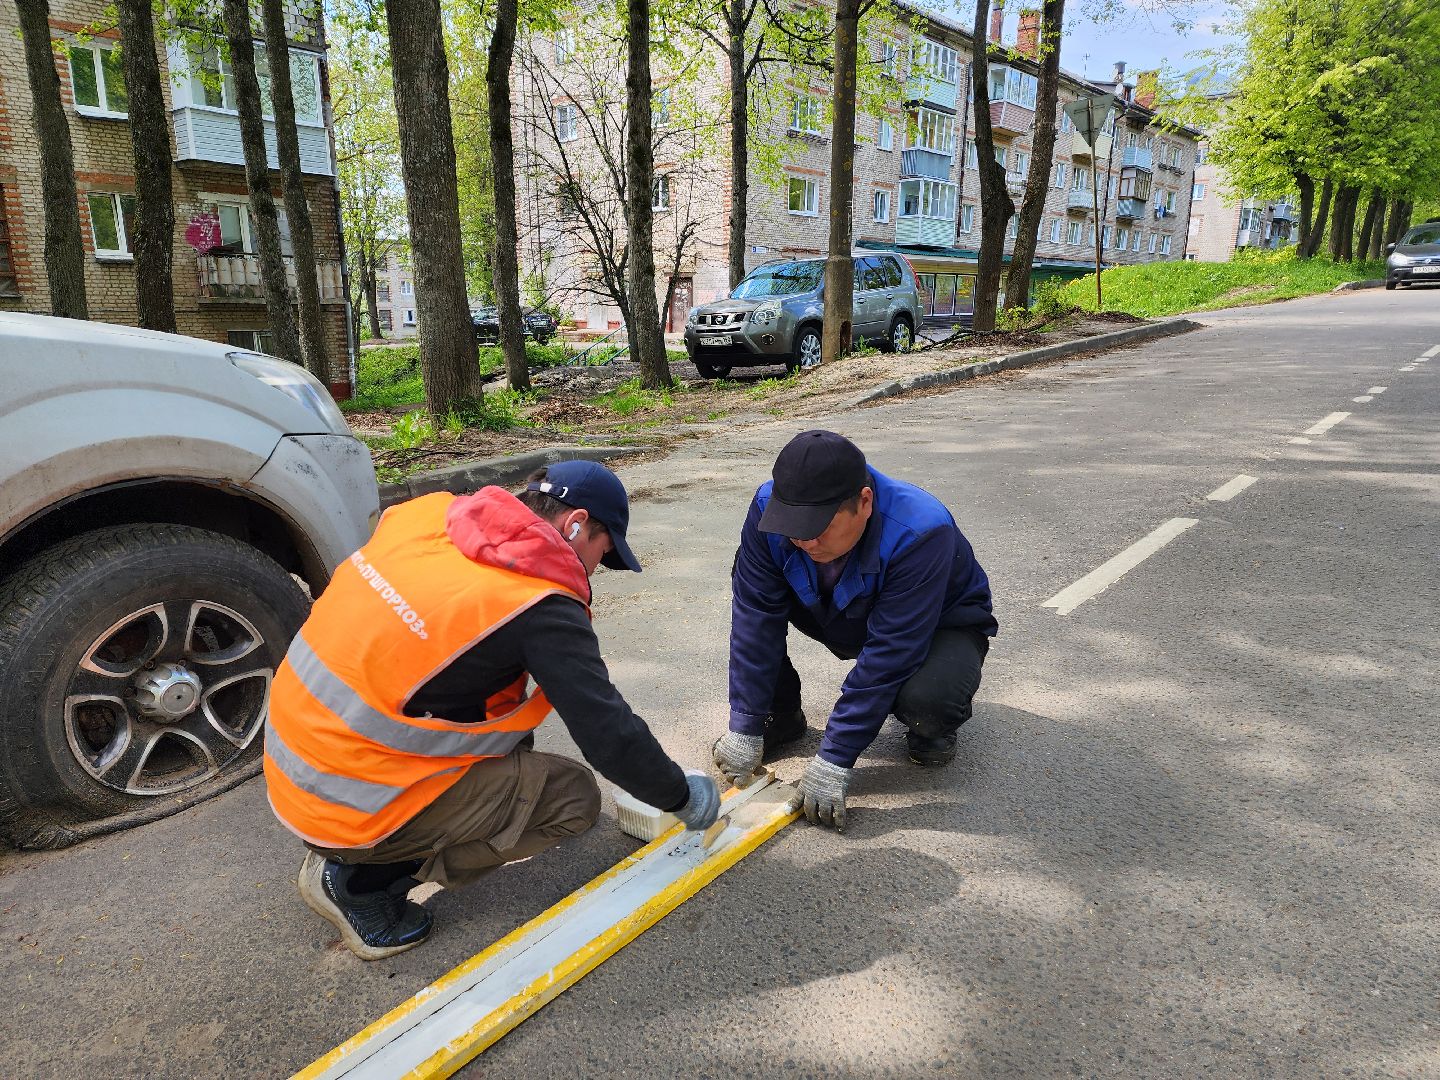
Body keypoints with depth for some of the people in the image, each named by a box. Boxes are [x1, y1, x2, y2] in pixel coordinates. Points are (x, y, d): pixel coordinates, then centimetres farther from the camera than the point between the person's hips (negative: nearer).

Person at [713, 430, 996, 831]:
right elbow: (756, 616, -25)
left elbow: (888, 654, -38)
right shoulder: (770, 506, -27)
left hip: (936, 627, -4)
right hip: (844, 620, 5)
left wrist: (833, 760, -37)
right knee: (748, 590, -18)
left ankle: (931, 725, 1)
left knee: (924, 698, -38)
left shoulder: (920, 533, -39)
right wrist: (745, 729, -26)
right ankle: (782, 716, 1)